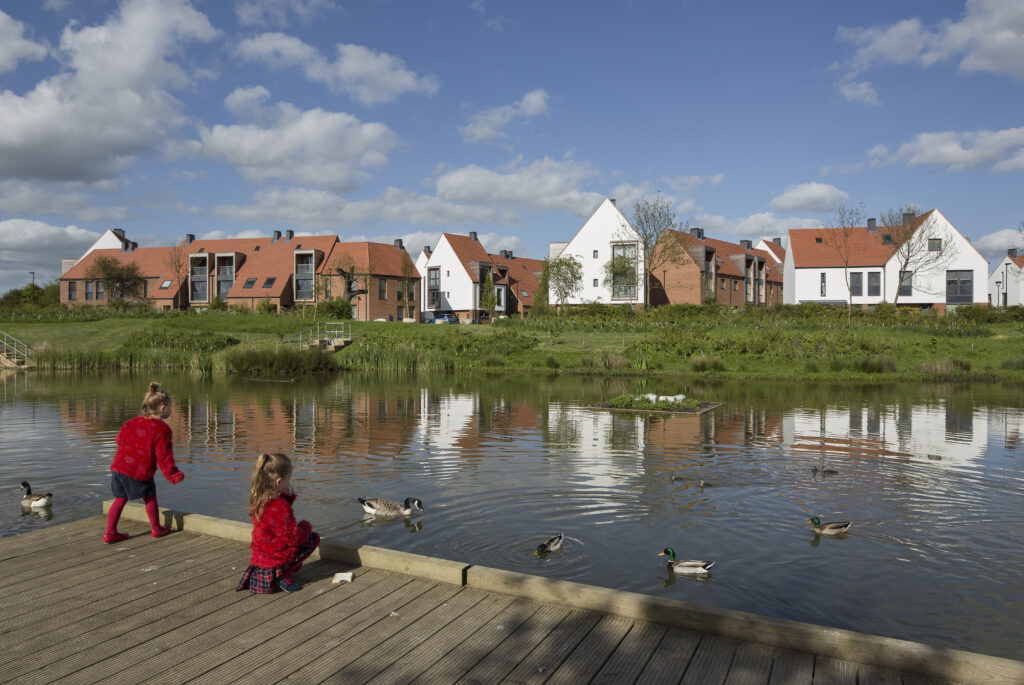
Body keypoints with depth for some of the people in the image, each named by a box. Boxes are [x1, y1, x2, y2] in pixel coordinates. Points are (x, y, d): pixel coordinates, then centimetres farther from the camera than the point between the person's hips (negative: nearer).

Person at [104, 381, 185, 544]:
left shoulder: (132, 422, 13)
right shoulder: (161, 429, -9)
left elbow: (120, 440, 23)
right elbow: (164, 456, -10)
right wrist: (173, 474, 0)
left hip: (118, 467, 6)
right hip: (139, 473, -6)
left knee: (120, 499, 15)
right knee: (150, 497, 13)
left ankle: (110, 533, 16)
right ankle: (157, 529, 23)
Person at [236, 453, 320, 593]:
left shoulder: (256, 500, -1)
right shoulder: (279, 506, -26)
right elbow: (294, 537, -22)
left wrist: (288, 496, 7)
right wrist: (306, 526, -3)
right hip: (276, 558, -8)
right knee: (314, 538, 5)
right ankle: (282, 574, -4)